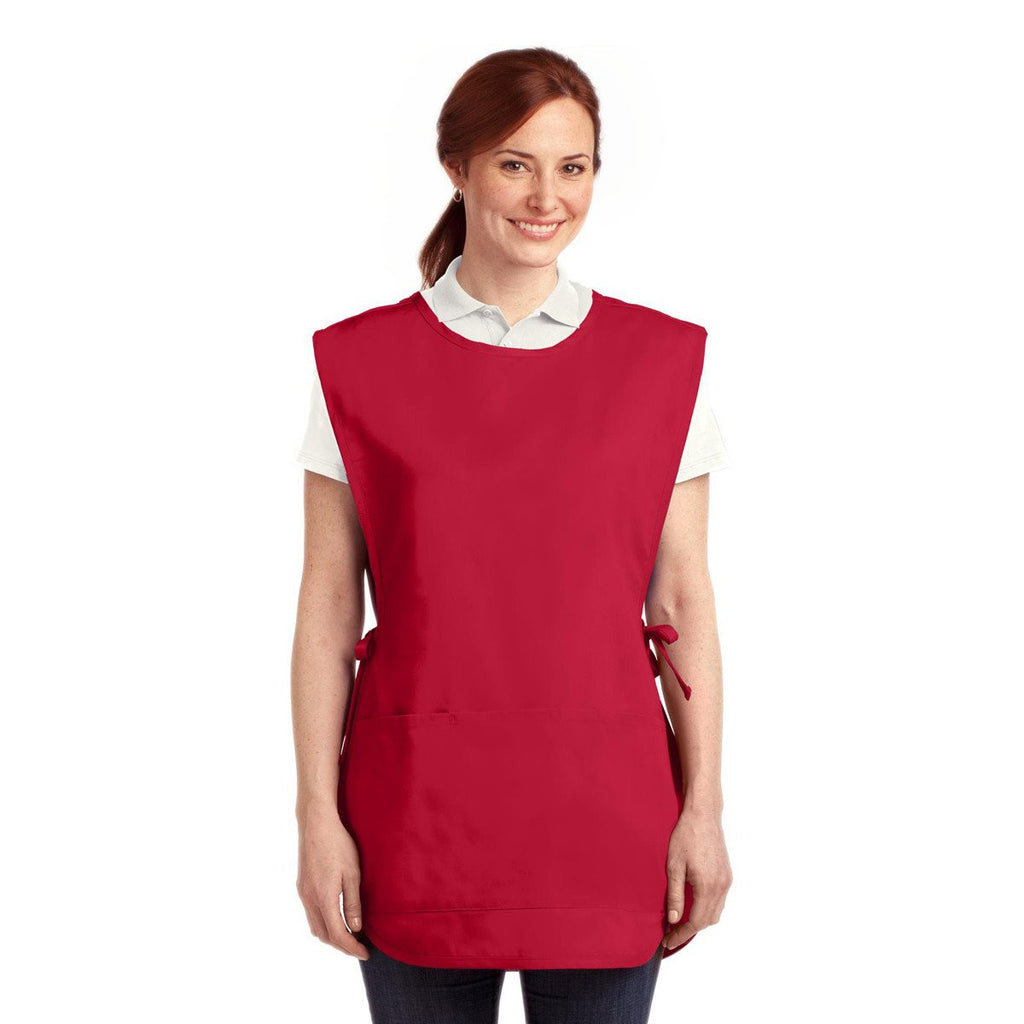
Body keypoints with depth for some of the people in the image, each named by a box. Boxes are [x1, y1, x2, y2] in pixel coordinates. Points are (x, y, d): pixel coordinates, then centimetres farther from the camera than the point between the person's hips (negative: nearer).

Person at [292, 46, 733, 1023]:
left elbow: (684, 600, 3)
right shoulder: (359, 364, 0)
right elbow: (327, 605, 0)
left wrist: (703, 808, 0)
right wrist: (317, 815, -3)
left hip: (607, 814, 1)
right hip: (417, 817, 0)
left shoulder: (665, 362, 2)